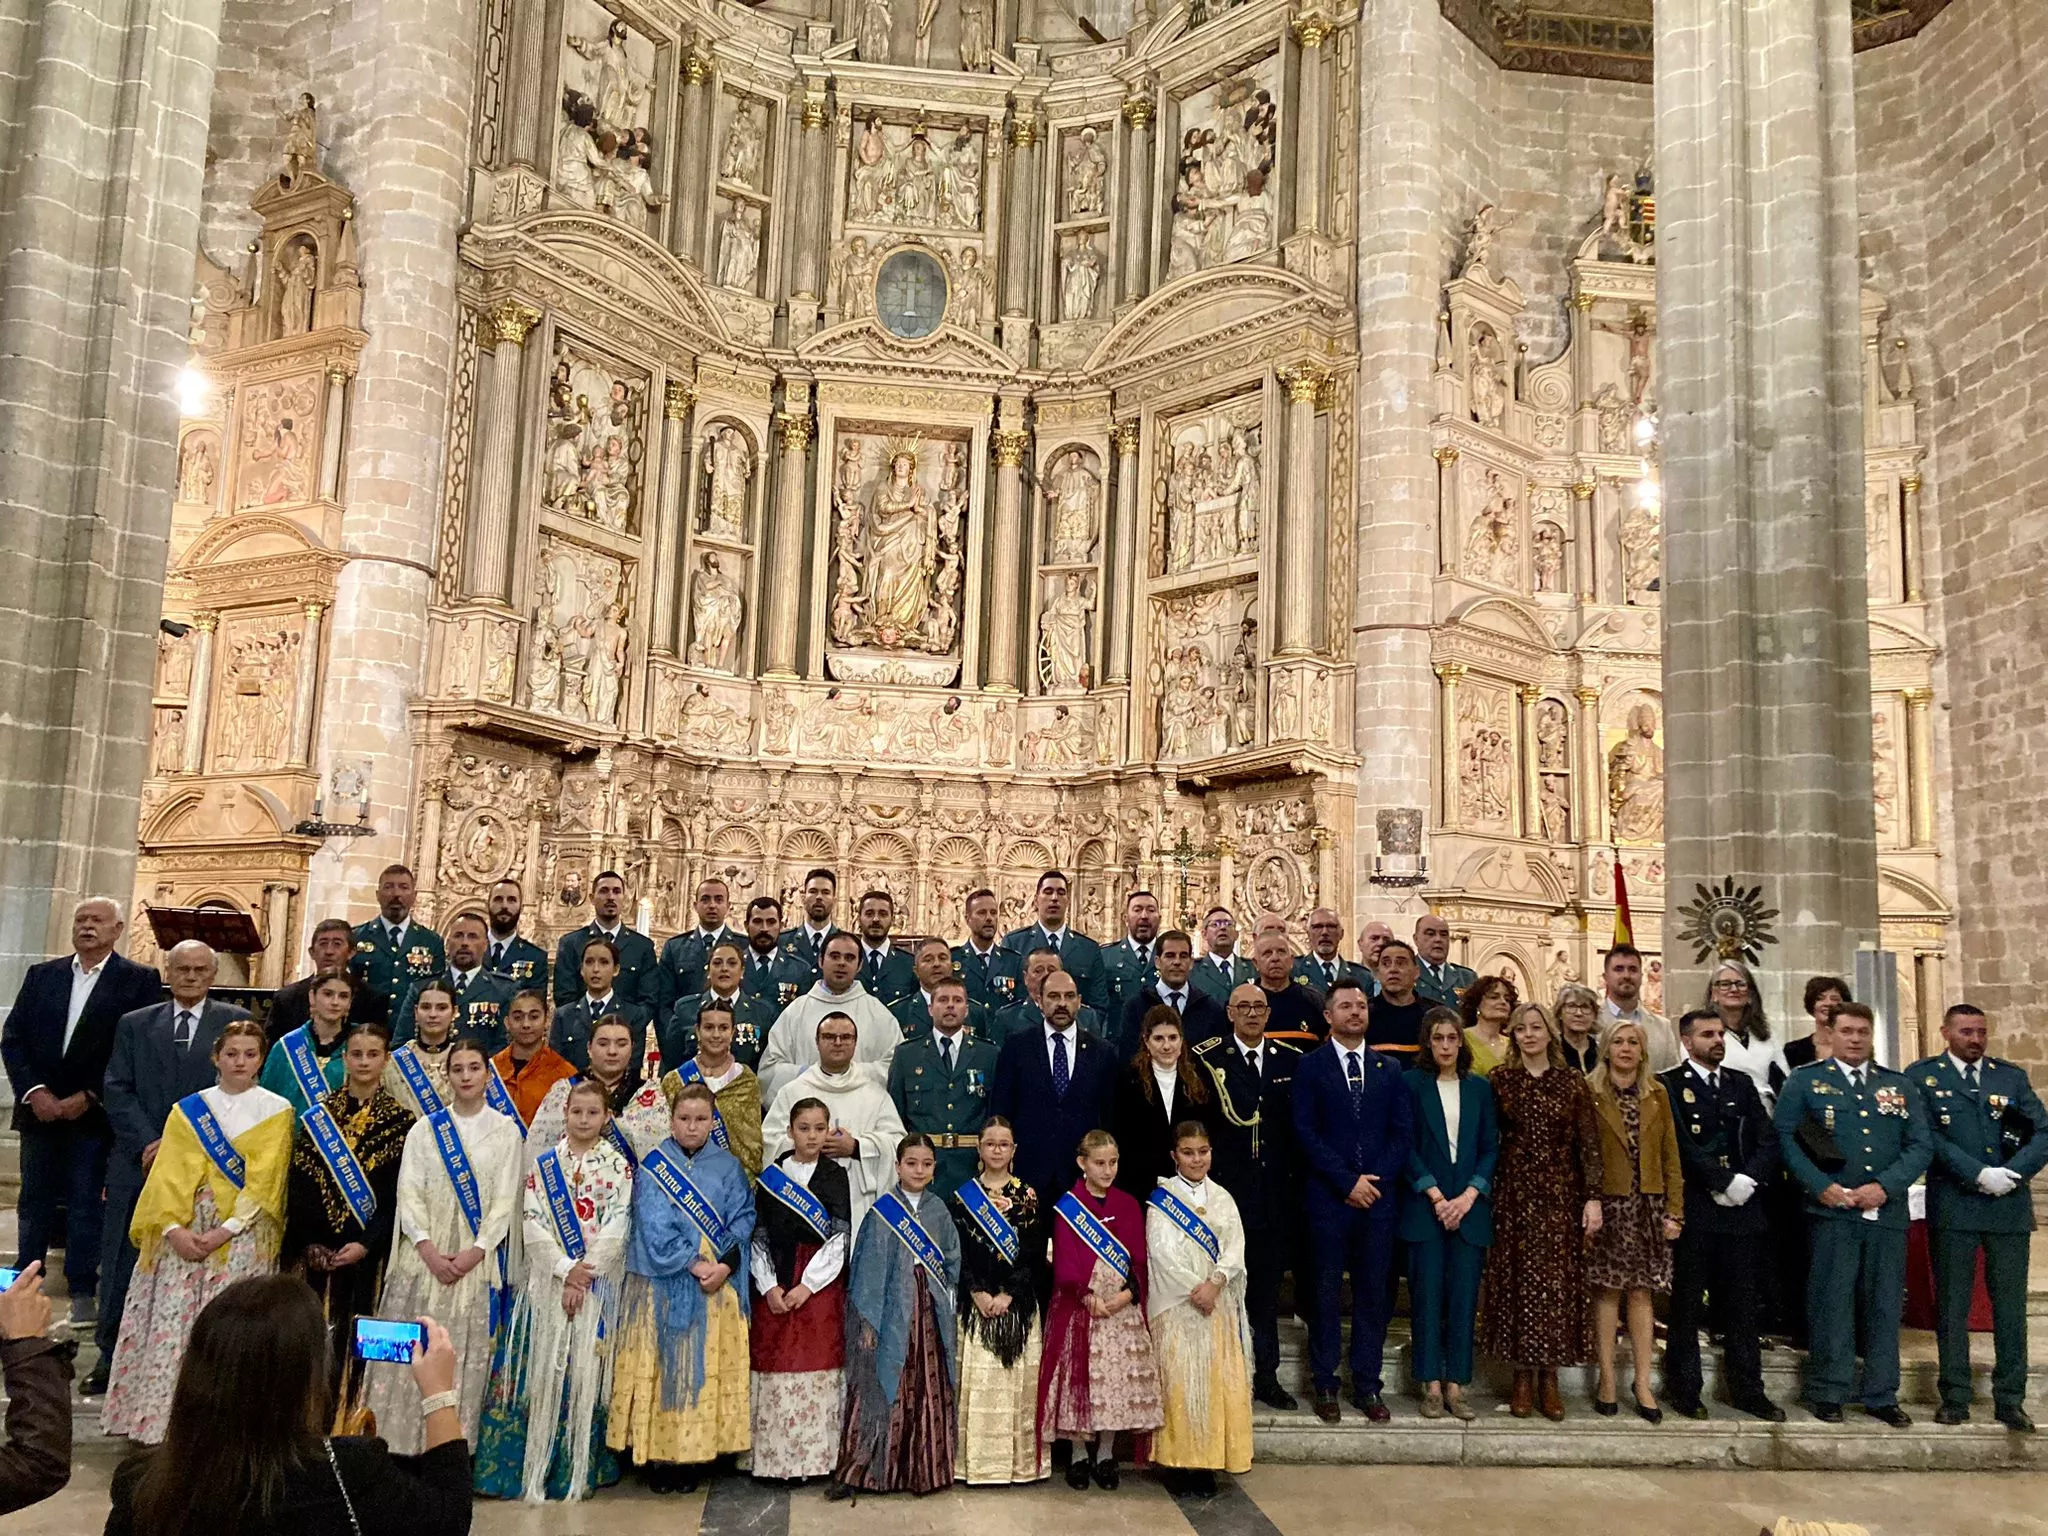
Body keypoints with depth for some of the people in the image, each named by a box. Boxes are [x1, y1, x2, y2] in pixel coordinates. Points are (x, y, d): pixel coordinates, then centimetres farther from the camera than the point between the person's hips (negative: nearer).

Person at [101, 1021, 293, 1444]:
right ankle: (157, 1419, 7)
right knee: (170, 1323, -2)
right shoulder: (187, 1110, 10)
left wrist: (226, 1230, -13)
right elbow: (169, 1175, 2)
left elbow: (264, 1182, -4)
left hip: (243, 1234, -2)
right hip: (184, 1230, 2)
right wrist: (174, 1228, -12)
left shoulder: (277, 1111, 2)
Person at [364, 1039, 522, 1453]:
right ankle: (400, 1445, 9)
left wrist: (475, 1252, -12)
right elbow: (408, 1194, 1)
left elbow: (505, 1202, 0)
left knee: (467, 1355, -1)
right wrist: (428, 1250, -12)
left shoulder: (507, 1132, 5)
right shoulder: (425, 1128, 8)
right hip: (424, 1257, 1)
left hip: (477, 1260, -1)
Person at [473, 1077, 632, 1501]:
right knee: (539, 1368, 0)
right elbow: (532, 1223, -2)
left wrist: (584, 1277, -13)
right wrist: (566, 1268, -12)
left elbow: (616, 1229, -5)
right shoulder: (544, 1162, 5)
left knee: (584, 1371, 0)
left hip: (597, 1285, -1)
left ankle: (579, 1470, 10)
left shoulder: (618, 1165, 1)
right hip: (548, 1280, 1)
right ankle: (531, 1467, 8)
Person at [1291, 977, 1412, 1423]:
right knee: (1326, 1294, 3)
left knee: (1374, 1294, 6)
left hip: (1378, 1196, 3)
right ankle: (1325, 1386, 13)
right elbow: (1306, 1132, -5)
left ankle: (1367, 1386, 15)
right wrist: (1348, 1182, -11)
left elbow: (1403, 1132, 7)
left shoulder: (1389, 1069, 12)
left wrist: (1375, 1180, -6)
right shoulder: (1311, 1066, 1)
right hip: (1327, 1197, -3)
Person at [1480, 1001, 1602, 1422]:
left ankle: (1549, 1378, 11)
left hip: (1560, 1194, 0)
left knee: (1558, 1282, 1)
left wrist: (1593, 1198, -6)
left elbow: (1589, 1144, 1)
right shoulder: (1500, 1079, 3)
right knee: (1517, 1280, 1)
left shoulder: (1572, 1083, 3)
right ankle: (1523, 1378, 10)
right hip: (1515, 1194, 0)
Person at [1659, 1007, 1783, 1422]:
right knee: (1687, 1305, 2)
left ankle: (1747, 1389, 18)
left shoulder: (1742, 1084, 15)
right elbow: (1683, 1146, -12)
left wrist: (1749, 1180, -9)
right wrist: (1725, 1182, -15)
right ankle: (1684, 1390, 11)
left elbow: (1767, 1140, 7)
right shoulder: (1670, 1085, -2)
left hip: (1742, 1208, 5)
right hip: (1694, 1211, -4)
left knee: (1744, 1305, 9)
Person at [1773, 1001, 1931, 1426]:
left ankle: (1882, 1396, 19)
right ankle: (1827, 1394, 9)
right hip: (1831, 1211, -3)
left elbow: (1922, 1145, 6)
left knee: (1885, 1305, 8)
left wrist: (1884, 1186, -8)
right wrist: (1821, 1186, -13)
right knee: (1830, 1303, -1)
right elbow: (1785, 1137, -2)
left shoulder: (1900, 1085, 13)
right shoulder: (1805, 1081, 5)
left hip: (1887, 1212, 3)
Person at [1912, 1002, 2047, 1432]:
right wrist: (1979, 1174, -15)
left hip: (2010, 1206, 3)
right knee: (1952, 1305, 3)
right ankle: (1955, 1398, 10)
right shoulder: (1922, 1075, 2)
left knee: (2010, 1305, 6)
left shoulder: (2013, 1076, 12)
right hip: (1953, 1206, -2)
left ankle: (2010, 1400, 14)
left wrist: (2012, 1173, -12)